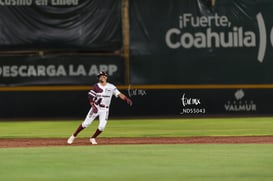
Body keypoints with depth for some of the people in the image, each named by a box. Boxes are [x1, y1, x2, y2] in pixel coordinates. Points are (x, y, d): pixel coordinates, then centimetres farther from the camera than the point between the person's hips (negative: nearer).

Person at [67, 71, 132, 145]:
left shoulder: (111, 87, -2)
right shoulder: (96, 86, -5)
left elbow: (119, 94, -9)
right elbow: (90, 97, -5)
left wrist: (127, 99, -27)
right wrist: (93, 106, -20)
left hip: (105, 110, 1)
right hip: (96, 108, -1)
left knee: (102, 126, -11)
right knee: (86, 123, -4)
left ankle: (93, 138, 14)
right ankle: (73, 136, 11)